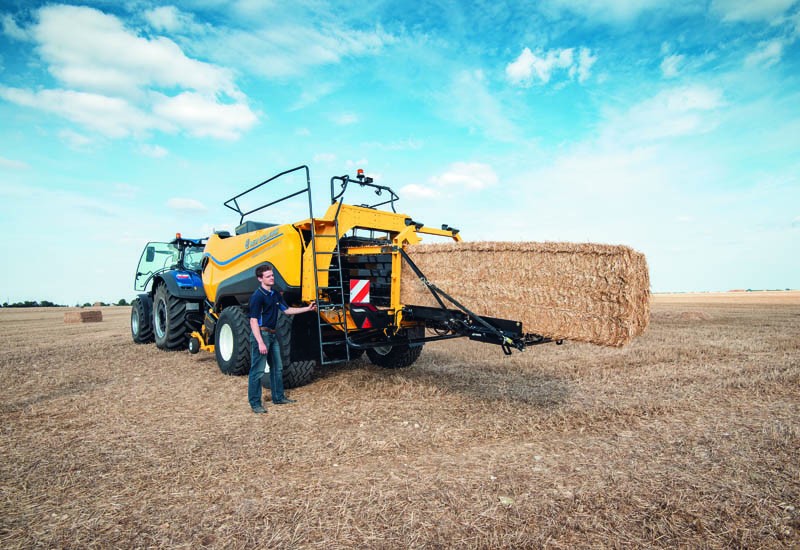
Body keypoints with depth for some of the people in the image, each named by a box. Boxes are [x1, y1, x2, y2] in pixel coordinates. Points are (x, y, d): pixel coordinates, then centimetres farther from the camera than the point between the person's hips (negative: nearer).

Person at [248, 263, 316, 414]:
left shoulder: (275, 295, 10)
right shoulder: (257, 296, -16)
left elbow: (287, 310, 18)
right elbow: (253, 321, -19)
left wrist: (308, 308, 11)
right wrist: (260, 342, -25)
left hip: (272, 334, 9)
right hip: (261, 334, -9)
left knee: (277, 368, 17)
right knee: (257, 371, -2)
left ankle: (278, 397, 29)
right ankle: (255, 403, 7)